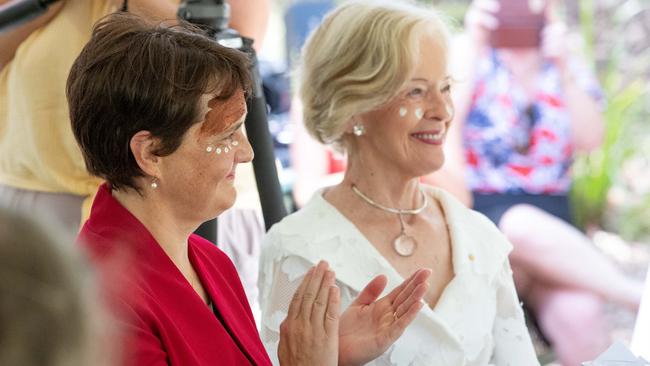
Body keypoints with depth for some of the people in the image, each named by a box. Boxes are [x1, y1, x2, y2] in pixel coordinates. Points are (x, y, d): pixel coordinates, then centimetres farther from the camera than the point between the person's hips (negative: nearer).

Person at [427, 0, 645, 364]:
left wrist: (564, 70, -12)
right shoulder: (471, 59, 9)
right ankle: (638, 295, -33)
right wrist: (474, 48, -15)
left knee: (580, 314, -33)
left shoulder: (571, 68, 15)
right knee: (522, 224, -39)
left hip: (552, 221, 1)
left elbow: (591, 139, -2)